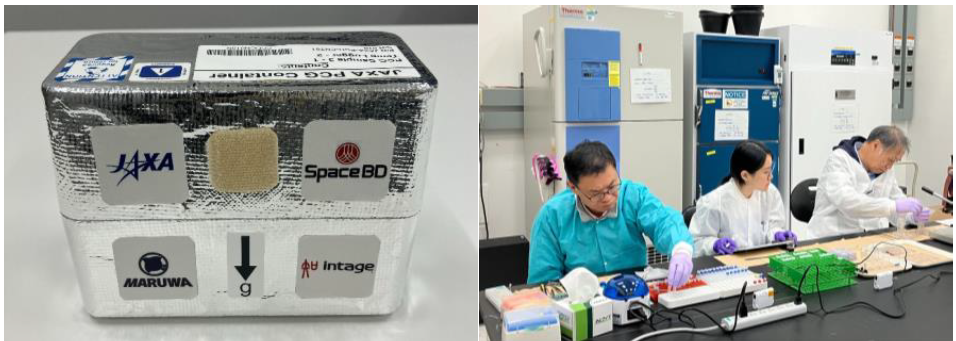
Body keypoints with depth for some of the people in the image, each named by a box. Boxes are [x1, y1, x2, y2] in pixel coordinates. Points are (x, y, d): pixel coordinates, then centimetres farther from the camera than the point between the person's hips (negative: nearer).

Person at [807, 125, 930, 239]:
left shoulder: (886, 170, 11)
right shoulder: (839, 160, -11)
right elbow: (846, 201, -26)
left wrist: (913, 215, -2)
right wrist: (893, 206, -30)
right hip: (834, 238, -6)